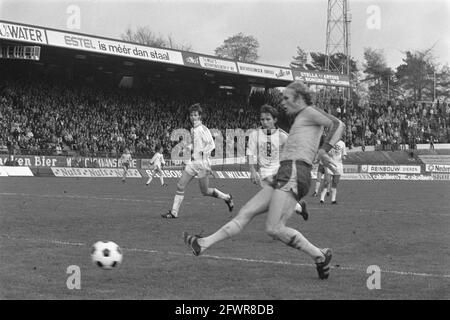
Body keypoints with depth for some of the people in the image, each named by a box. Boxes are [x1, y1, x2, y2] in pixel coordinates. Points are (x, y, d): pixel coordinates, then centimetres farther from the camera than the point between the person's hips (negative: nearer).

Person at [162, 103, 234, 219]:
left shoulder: (203, 129, -13)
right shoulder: (192, 130, 12)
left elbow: (211, 144, -20)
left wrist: (202, 154, -21)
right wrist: (190, 147, 9)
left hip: (202, 163, -8)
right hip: (193, 162, 8)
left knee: (205, 191, 3)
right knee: (180, 186, 1)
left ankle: (227, 197, 24)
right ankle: (174, 212, 5)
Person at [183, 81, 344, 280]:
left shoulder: (309, 111, 0)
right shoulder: (300, 119, 27)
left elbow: (338, 124, -14)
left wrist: (324, 151, -25)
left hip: (293, 175, -10)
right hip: (284, 176, 10)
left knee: (274, 229, -16)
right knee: (245, 213, 6)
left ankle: (319, 256, -7)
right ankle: (203, 244, 6)